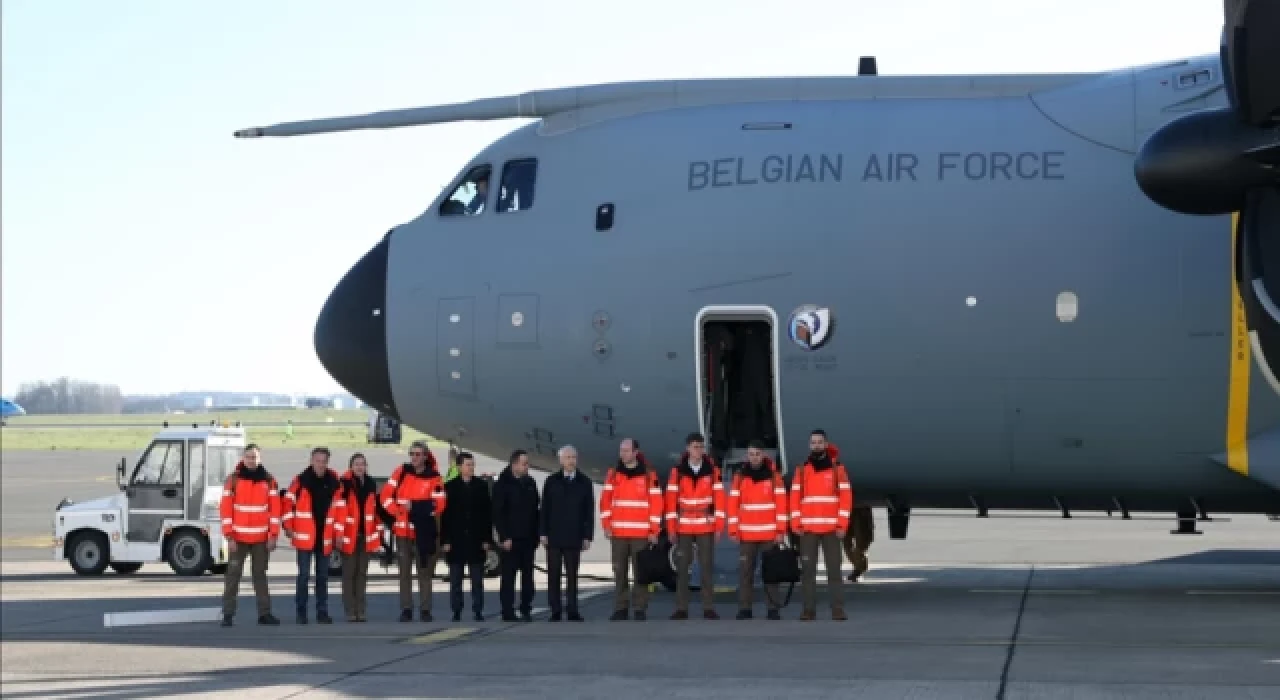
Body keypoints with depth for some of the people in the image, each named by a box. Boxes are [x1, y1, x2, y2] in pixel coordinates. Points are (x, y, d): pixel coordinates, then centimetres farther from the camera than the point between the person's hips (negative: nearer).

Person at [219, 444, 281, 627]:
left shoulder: (269, 480, 4)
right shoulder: (234, 480, -2)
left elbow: (275, 509, 4)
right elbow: (226, 509, -4)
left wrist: (273, 535, -3)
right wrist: (229, 536, -10)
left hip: (261, 538, 2)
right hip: (239, 537, -2)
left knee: (260, 574, 8)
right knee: (233, 574, -2)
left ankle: (264, 613, 10)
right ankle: (228, 614, -1)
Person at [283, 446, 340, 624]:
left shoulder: (333, 481, 4)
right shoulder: (301, 480, -6)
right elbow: (288, 502, -3)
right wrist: (288, 526, -6)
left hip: (325, 538, 3)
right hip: (305, 536, -3)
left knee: (323, 576, 9)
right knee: (304, 574, -4)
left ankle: (322, 612, 15)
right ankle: (301, 612, 4)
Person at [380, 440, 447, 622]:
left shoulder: (434, 478, -4)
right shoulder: (401, 472, 4)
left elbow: (439, 504, -13)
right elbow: (386, 495, 1)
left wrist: (415, 506, -18)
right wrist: (398, 511, -10)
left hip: (425, 532, -2)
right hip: (403, 530, 2)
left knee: (425, 572, 3)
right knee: (405, 572, 4)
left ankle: (425, 610, 7)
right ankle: (406, 610, 7)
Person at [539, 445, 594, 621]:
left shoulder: (584, 483, 6)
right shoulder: (551, 482, 6)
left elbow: (589, 512, 4)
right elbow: (544, 509, 4)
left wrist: (587, 536, -2)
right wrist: (543, 533, -3)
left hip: (574, 538, 0)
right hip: (554, 537, 0)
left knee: (572, 575, 2)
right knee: (553, 575, 0)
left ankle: (572, 611, 4)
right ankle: (555, 611, 3)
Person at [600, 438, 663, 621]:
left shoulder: (649, 475, 1)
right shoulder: (613, 474, 9)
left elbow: (656, 504, -1)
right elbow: (605, 501, 8)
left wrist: (654, 530, -5)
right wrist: (606, 525, -2)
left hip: (641, 533, -3)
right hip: (618, 533, 3)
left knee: (641, 571, -1)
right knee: (619, 571, 3)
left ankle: (640, 608, 2)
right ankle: (620, 608, 7)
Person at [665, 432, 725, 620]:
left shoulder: (713, 471, 2)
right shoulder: (677, 471, 2)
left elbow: (719, 499, 2)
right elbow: (671, 500, 1)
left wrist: (719, 526, -3)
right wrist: (671, 527, -2)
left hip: (706, 527, 0)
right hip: (683, 527, 0)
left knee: (707, 567, 0)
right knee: (682, 567, 1)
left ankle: (709, 608, 3)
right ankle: (681, 608, 4)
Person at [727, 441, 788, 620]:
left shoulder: (774, 476, 3)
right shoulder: (740, 477, 7)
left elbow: (781, 504, 0)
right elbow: (733, 505, 5)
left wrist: (781, 531, -6)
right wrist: (734, 530, -2)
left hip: (769, 534, -1)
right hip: (746, 534, 1)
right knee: (745, 571, -1)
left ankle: (773, 608, 3)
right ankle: (744, 608, 2)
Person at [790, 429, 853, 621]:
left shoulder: (837, 469, 4)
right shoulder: (801, 470, 10)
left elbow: (846, 497, 0)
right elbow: (795, 498, 7)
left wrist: (842, 525, -8)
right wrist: (796, 524, -2)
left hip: (831, 528, -2)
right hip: (808, 529, 2)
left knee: (834, 569, -4)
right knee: (807, 569, -1)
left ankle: (837, 609, -4)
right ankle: (808, 609, 1)